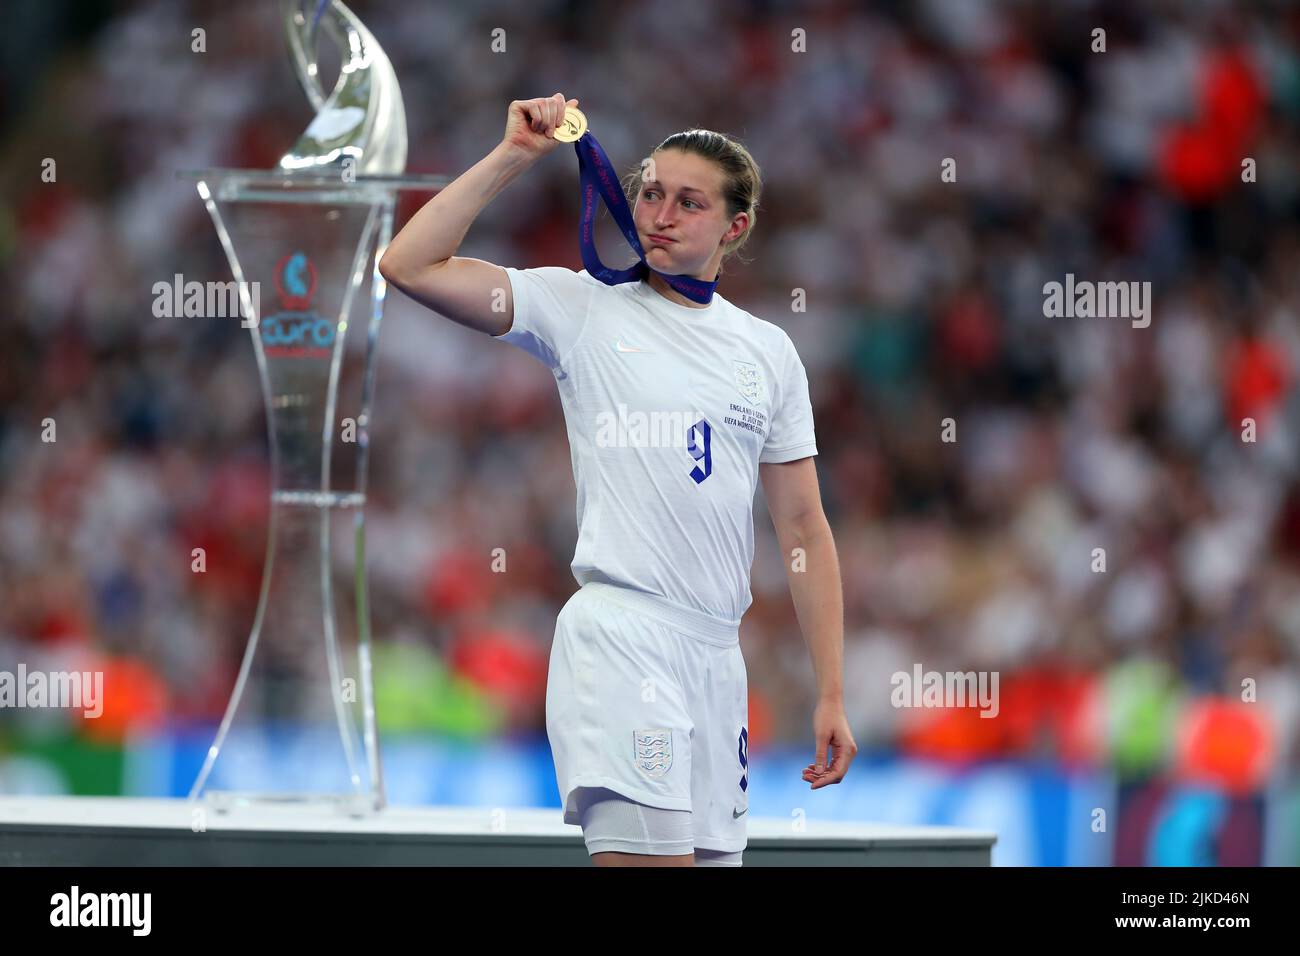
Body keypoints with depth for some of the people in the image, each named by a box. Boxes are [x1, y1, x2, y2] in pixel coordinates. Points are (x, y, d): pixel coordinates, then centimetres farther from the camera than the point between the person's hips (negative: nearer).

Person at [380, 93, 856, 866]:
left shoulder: (769, 353, 14)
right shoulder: (583, 308, 4)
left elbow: (805, 531, 15)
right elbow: (410, 266, -6)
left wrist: (832, 696, 10)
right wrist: (513, 157, -5)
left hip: (718, 657, 5)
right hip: (621, 636, -5)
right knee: (650, 853, -20)